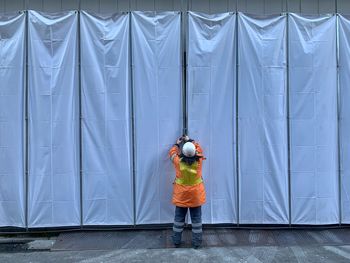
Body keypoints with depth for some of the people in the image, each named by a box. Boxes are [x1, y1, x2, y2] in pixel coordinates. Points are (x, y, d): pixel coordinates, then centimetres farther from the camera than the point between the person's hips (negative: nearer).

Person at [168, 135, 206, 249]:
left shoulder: (178, 161, -17)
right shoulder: (199, 160, -15)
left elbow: (172, 152, 5)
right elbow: (199, 149, 7)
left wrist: (177, 144, 21)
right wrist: (190, 140, 17)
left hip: (181, 196, 0)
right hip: (196, 195, 0)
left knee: (179, 218, 13)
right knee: (196, 218, 11)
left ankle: (176, 241, 25)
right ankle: (197, 242, 20)